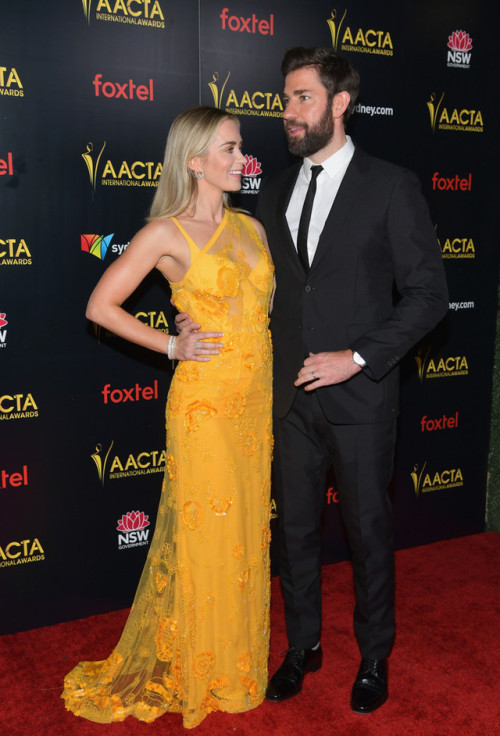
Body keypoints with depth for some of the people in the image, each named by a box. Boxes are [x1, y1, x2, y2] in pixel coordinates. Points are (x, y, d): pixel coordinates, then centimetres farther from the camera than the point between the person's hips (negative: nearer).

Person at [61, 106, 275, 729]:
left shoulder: (250, 226, 11)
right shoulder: (165, 233, -6)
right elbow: (100, 306, -5)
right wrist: (173, 347, -7)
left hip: (257, 399, 6)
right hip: (205, 402, -6)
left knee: (246, 531, 14)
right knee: (203, 536, 4)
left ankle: (238, 661, 33)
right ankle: (191, 666, 27)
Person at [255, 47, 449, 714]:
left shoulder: (392, 187, -4)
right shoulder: (275, 192, 11)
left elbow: (428, 293, -7)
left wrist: (358, 357, -15)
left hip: (360, 393, -4)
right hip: (291, 392, 5)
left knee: (369, 531, 10)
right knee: (295, 528, 14)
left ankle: (375, 657, 32)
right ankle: (303, 646, 35)